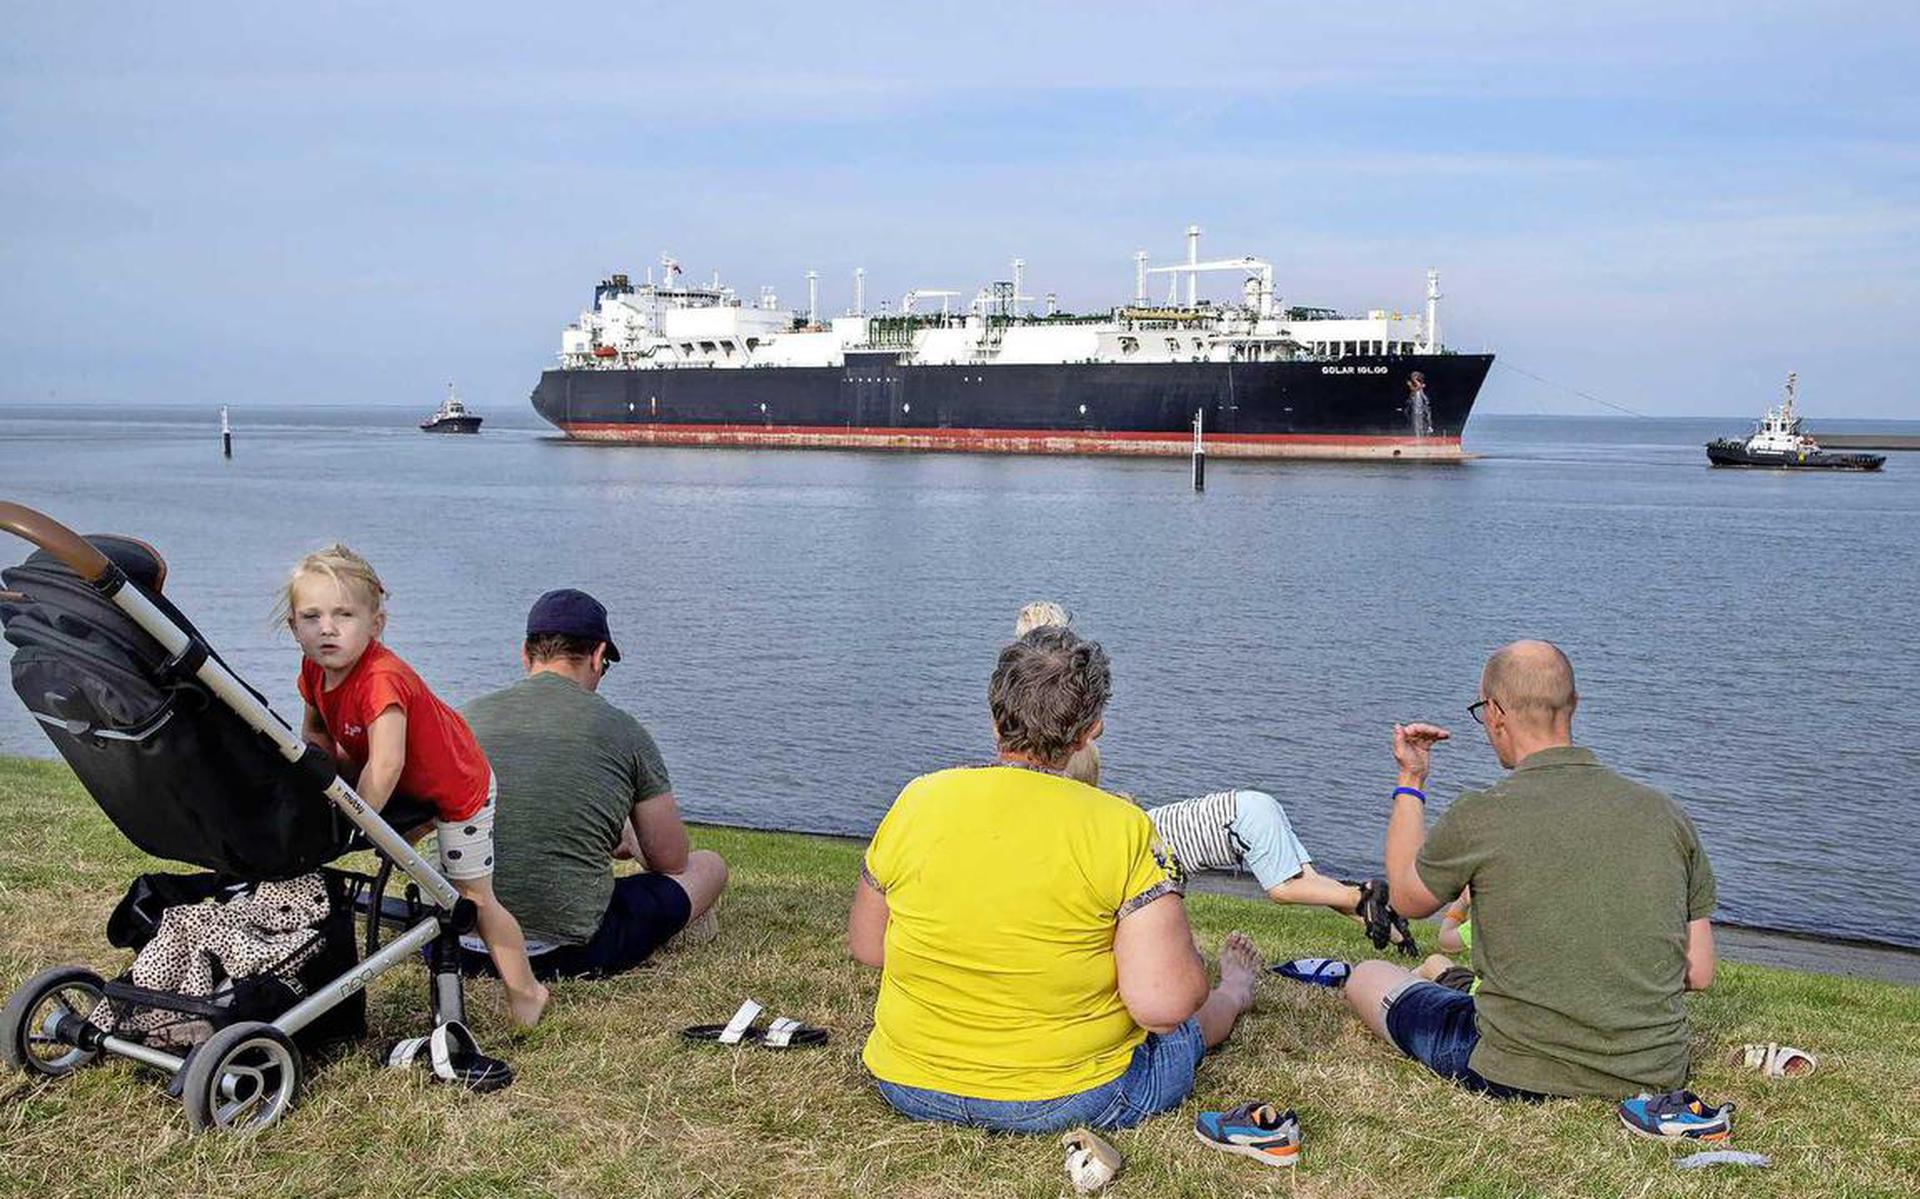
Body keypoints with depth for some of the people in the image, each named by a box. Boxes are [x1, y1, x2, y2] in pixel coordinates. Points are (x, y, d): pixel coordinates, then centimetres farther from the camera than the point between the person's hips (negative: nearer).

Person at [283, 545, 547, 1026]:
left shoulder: (382, 679, -38)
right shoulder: (315, 670, -11)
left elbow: (385, 765, -44)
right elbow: (315, 729, 8)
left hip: (459, 787, -8)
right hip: (414, 785, 8)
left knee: (473, 897, -1)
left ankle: (525, 991, 13)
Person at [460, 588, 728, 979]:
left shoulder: (467, 718, 6)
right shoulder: (622, 731, -3)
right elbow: (671, 861, 7)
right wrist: (628, 841, 33)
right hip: (570, 953, -4)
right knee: (709, 866, 17)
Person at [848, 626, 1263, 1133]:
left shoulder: (916, 801, -10)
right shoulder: (1121, 829, -19)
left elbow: (864, 947, 4)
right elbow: (1163, 1005, -22)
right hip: (1067, 1101, -3)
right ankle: (1236, 989, 59)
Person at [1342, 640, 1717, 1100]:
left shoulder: (1479, 816, -16)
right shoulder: (1664, 813, -4)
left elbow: (1409, 898, 6)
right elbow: (1699, 975, 1)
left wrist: (1410, 782, 15)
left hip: (1519, 1079, -4)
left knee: (1367, 978, 20)